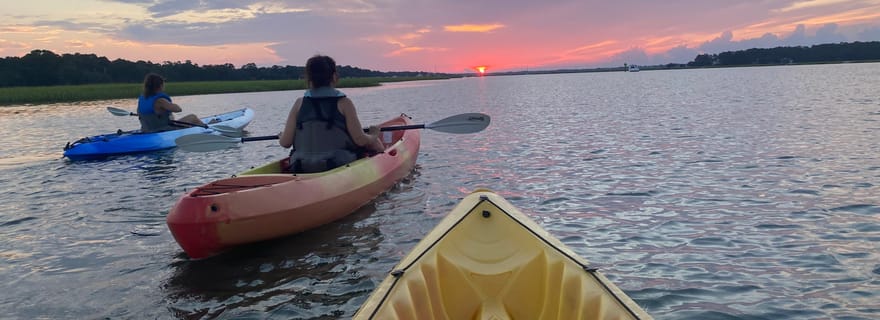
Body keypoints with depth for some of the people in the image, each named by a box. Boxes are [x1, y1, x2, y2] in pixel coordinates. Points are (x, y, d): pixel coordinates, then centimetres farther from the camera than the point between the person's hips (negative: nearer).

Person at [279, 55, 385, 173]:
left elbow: (285, 143, -2)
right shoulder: (343, 103, -7)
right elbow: (360, 140, -9)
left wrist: (281, 137, 22)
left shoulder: (300, 103, 0)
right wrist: (373, 136, 12)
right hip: (341, 167, -4)